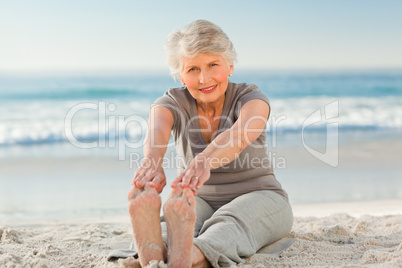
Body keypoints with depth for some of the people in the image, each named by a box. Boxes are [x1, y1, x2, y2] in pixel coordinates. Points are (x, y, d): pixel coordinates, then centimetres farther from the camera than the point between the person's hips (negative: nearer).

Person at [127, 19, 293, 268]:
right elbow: (157, 131, -31)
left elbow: (240, 136, -38)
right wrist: (153, 163, -57)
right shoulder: (173, 102, -6)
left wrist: (203, 162, -60)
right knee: (177, 214, -34)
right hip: (201, 200, 2)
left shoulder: (251, 97, -13)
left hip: (257, 197, -2)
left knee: (229, 221, -38)